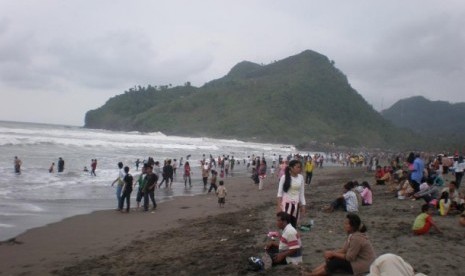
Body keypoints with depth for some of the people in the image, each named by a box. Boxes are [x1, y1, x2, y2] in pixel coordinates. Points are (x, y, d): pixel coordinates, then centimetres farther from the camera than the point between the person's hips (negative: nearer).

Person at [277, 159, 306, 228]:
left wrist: (303, 206, 5)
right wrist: (279, 206, -9)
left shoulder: (301, 177, 1)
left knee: (293, 225, 8)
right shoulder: (284, 177, -11)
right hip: (286, 203, -4)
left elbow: (302, 193, 7)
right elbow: (280, 193, -6)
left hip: (295, 204, 4)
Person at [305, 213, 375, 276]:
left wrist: (333, 254, -13)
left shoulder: (356, 238, -27)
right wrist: (331, 253, -9)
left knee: (335, 263, -14)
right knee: (331, 259, -3)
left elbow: (349, 257, -22)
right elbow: (344, 250, 5)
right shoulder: (352, 234, 2)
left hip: (364, 266, -9)